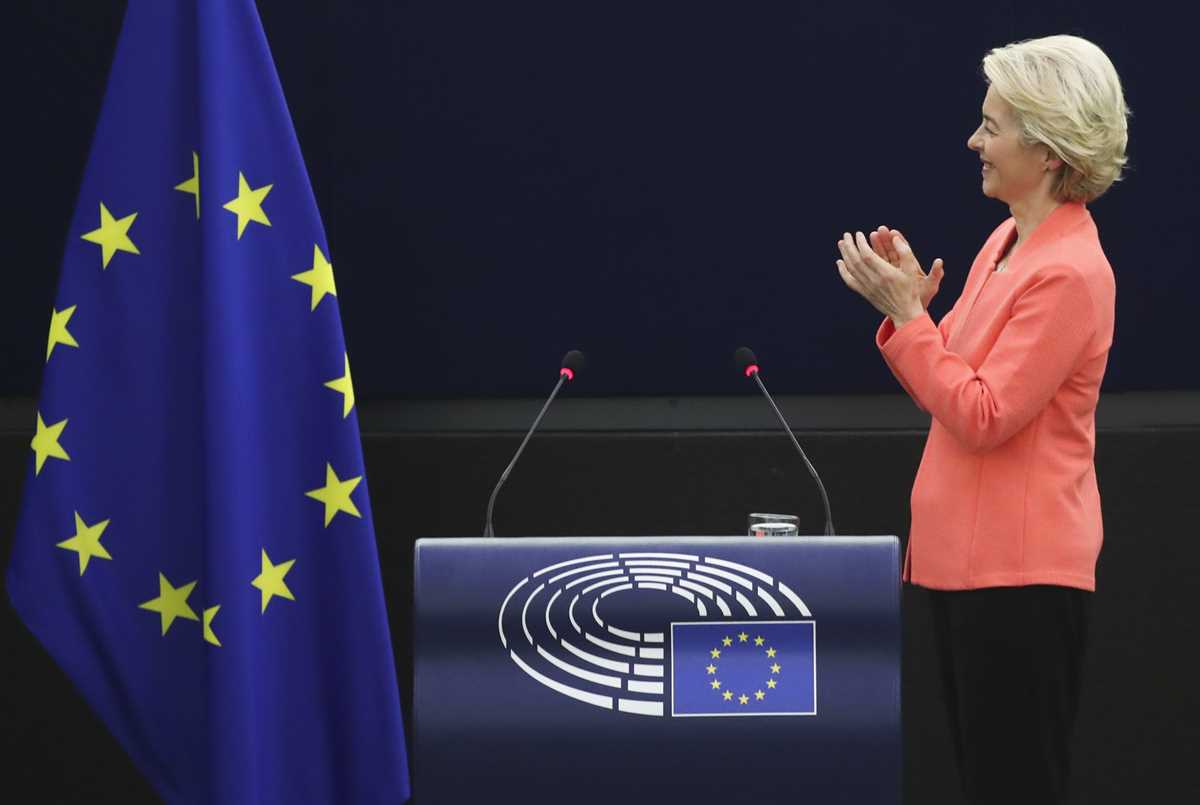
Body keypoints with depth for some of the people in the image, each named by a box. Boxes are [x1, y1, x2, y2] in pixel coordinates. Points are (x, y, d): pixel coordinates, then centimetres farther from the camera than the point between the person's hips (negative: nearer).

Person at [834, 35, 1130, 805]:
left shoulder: (1068, 272, -18)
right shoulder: (1008, 241, 11)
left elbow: (983, 416, -20)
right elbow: (953, 391, 16)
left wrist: (905, 314, -16)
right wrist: (911, 304, 1)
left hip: (1018, 569, -10)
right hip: (968, 557, 10)